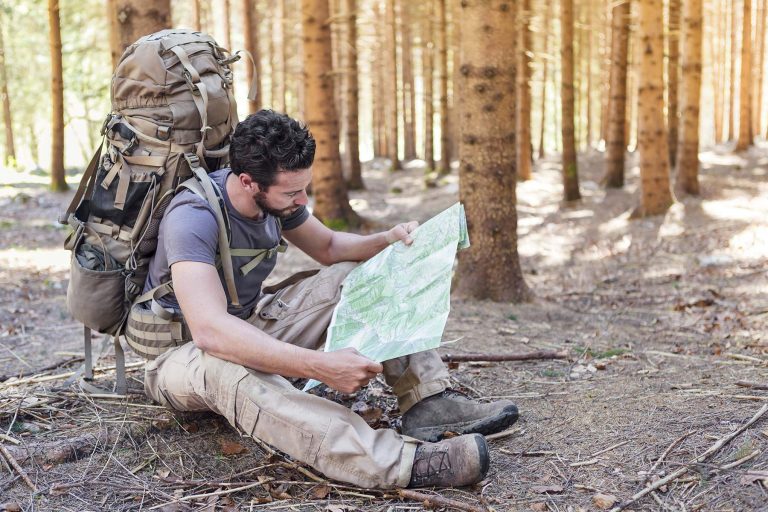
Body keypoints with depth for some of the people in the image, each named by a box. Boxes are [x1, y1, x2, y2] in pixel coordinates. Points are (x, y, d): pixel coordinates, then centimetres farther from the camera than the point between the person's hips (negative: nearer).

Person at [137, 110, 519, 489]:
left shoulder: (279, 196, -7)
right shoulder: (193, 218, -30)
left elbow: (328, 247, 10)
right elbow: (210, 330, -43)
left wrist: (388, 240, -10)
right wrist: (321, 366, -50)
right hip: (183, 352, -7)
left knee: (357, 276, -3)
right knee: (227, 369, -42)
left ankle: (428, 399, -19)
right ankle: (402, 461, -54)